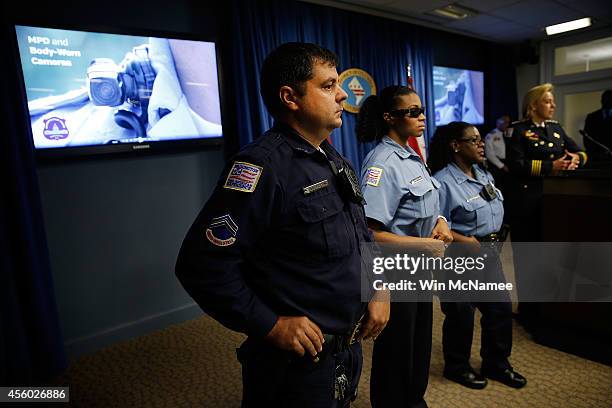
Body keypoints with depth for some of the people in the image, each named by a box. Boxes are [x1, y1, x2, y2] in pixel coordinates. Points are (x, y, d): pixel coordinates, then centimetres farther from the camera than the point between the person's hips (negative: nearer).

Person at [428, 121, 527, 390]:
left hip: (489, 253, 8)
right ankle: (457, 367, 30)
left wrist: (494, 239, 10)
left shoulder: (484, 175, 10)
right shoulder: (443, 182, -18)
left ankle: (496, 365, 35)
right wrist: (468, 242, -22)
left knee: (501, 308, 14)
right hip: (460, 257, -8)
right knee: (461, 315, 6)